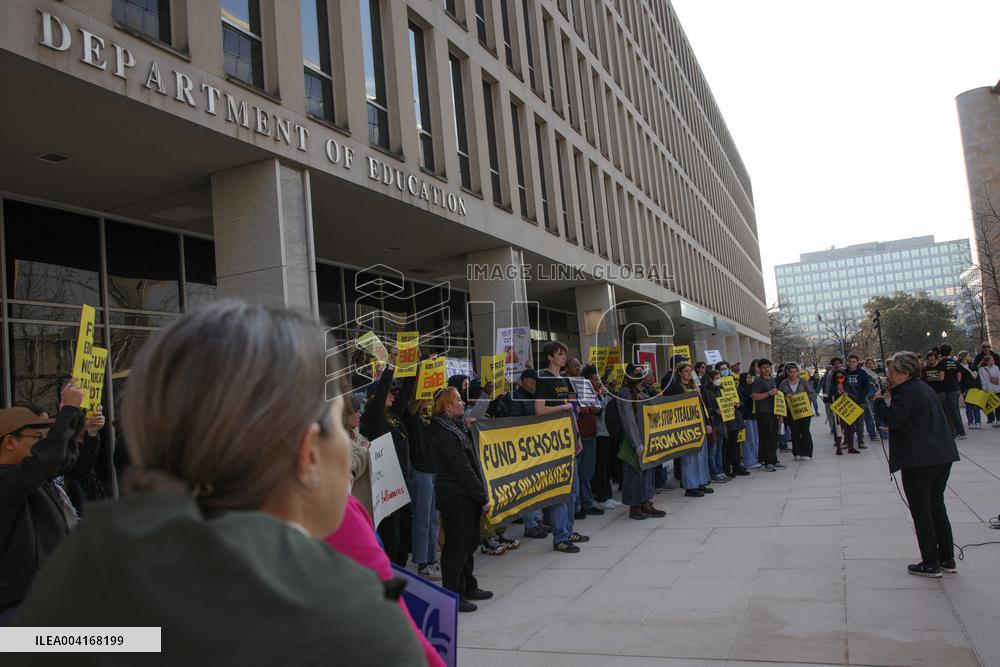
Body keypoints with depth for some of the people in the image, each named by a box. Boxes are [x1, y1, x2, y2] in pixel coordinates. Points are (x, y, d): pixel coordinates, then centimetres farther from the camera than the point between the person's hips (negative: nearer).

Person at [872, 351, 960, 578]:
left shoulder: (907, 392, -14)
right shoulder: (924, 388, 17)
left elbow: (893, 420, -18)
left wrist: (879, 401, -6)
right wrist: (890, 396, 12)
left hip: (919, 461, -10)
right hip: (943, 456, 10)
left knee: (921, 512, 0)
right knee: (937, 507, 17)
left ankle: (930, 564, 6)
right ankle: (947, 559, 23)